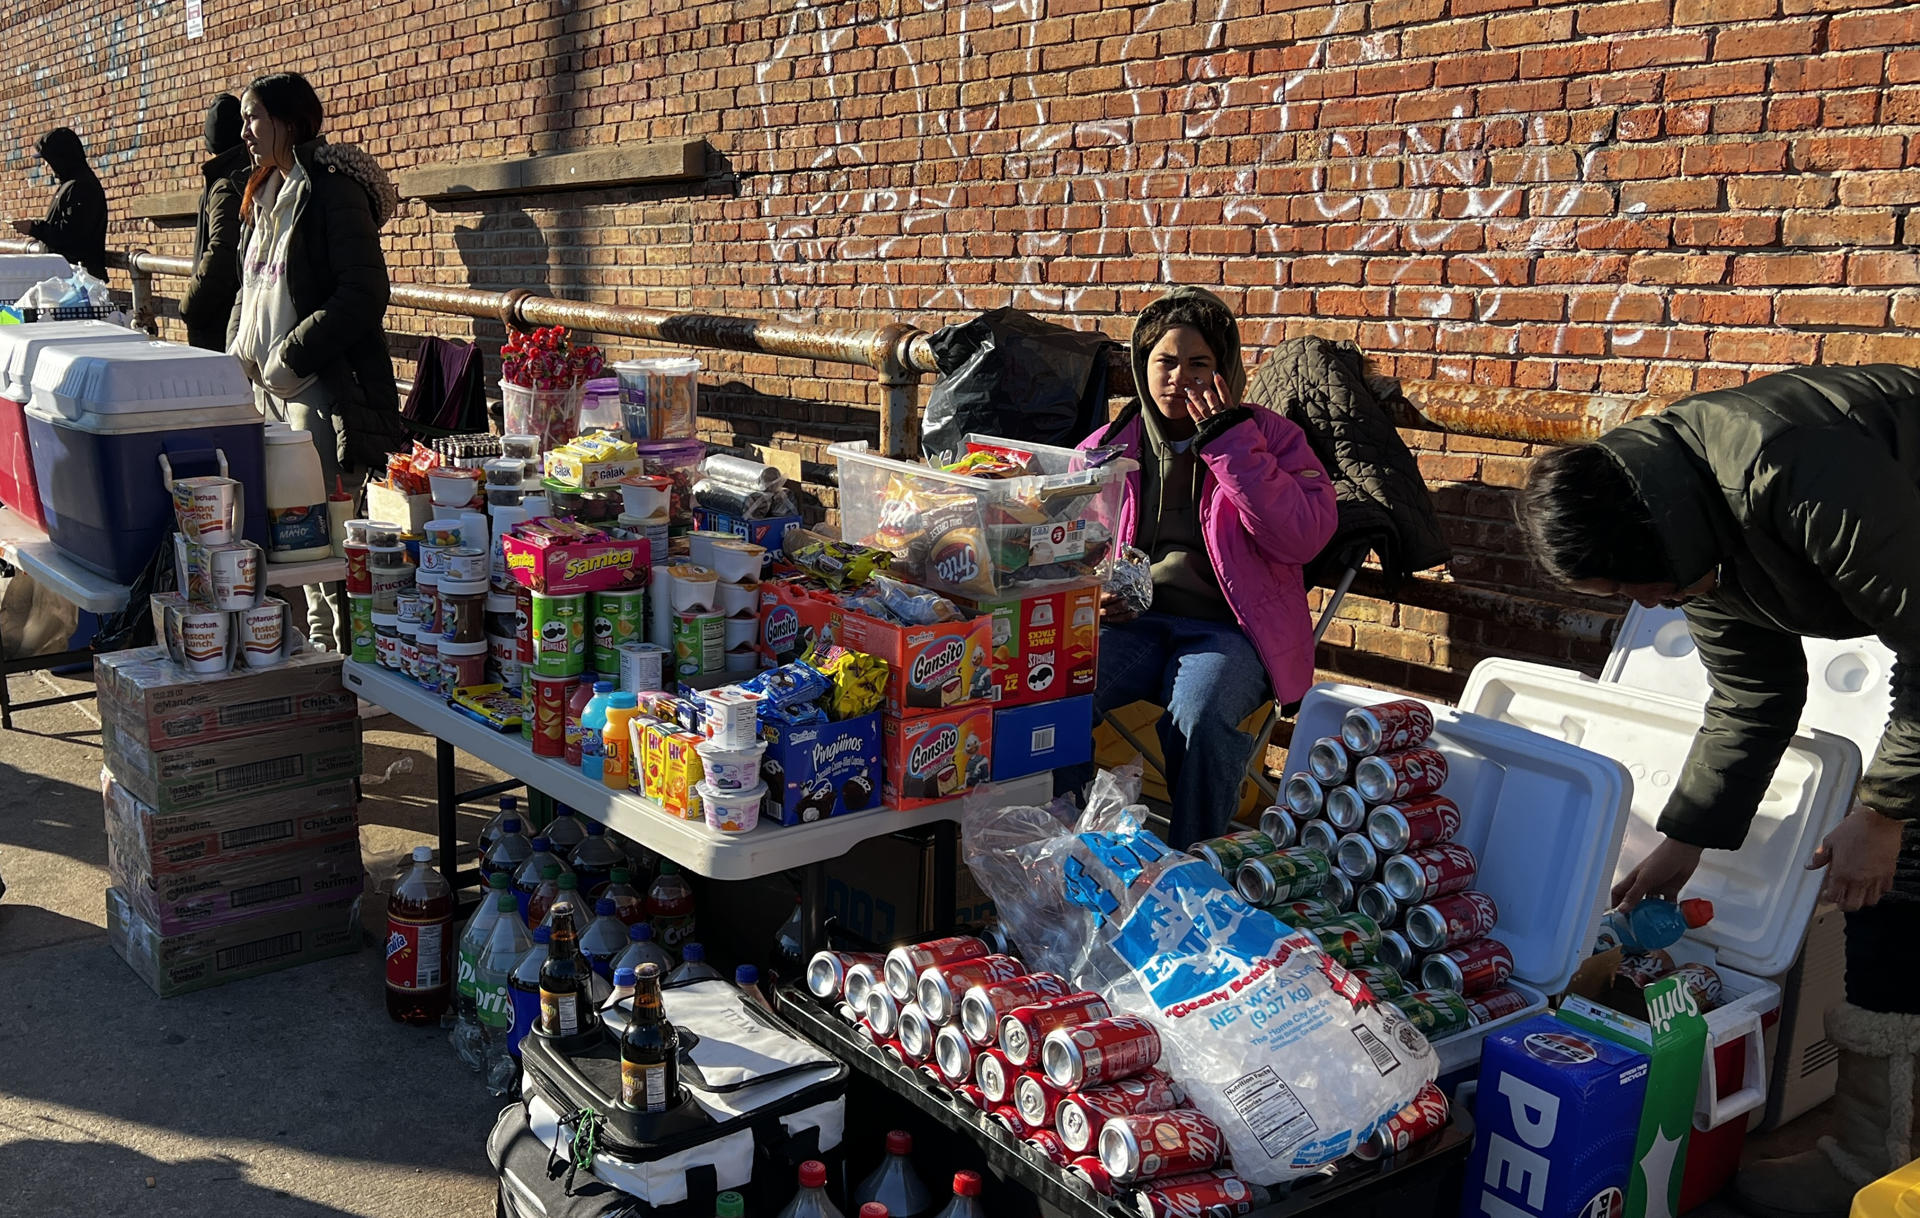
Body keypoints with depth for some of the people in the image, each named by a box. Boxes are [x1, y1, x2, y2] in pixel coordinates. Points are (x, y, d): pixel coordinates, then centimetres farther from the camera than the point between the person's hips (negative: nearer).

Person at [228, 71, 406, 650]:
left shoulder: (333, 190, -9)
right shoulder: (265, 196, 19)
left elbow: (363, 296, -17)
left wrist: (293, 358, -16)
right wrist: (239, 352, 10)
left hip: (324, 386, -9)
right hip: (270, 387, 9)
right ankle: (319, 647, 18)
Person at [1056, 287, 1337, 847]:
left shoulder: (1267, 438, 7)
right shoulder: (1106, 448, 15)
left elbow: (1303, 538, -9)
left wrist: (1229, 442, -11)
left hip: (1226, 627, -2)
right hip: (1130, 622, 2)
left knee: (1199, 715, -36)